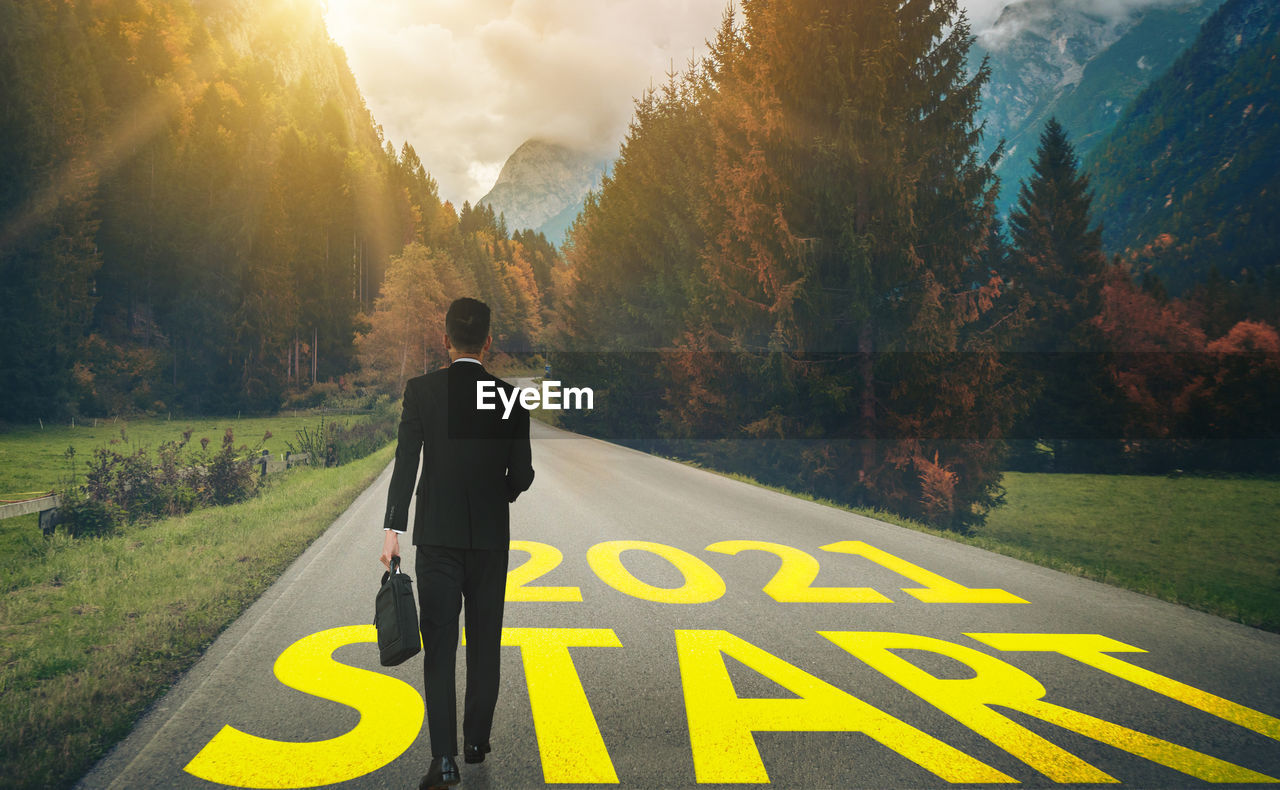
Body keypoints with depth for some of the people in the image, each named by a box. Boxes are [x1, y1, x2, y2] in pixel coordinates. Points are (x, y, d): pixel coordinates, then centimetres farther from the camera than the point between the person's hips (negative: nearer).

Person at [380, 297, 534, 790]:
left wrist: (393, 530, -8)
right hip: (491, 537, 1)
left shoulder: (420, 390, -5)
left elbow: (405, 463, -10)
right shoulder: (510, 396, -4)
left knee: (439, 647, 2)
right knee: (484, 642, 15)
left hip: (436, 535, -1)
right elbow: (522, 473, -1)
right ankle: (476, 741, 26)